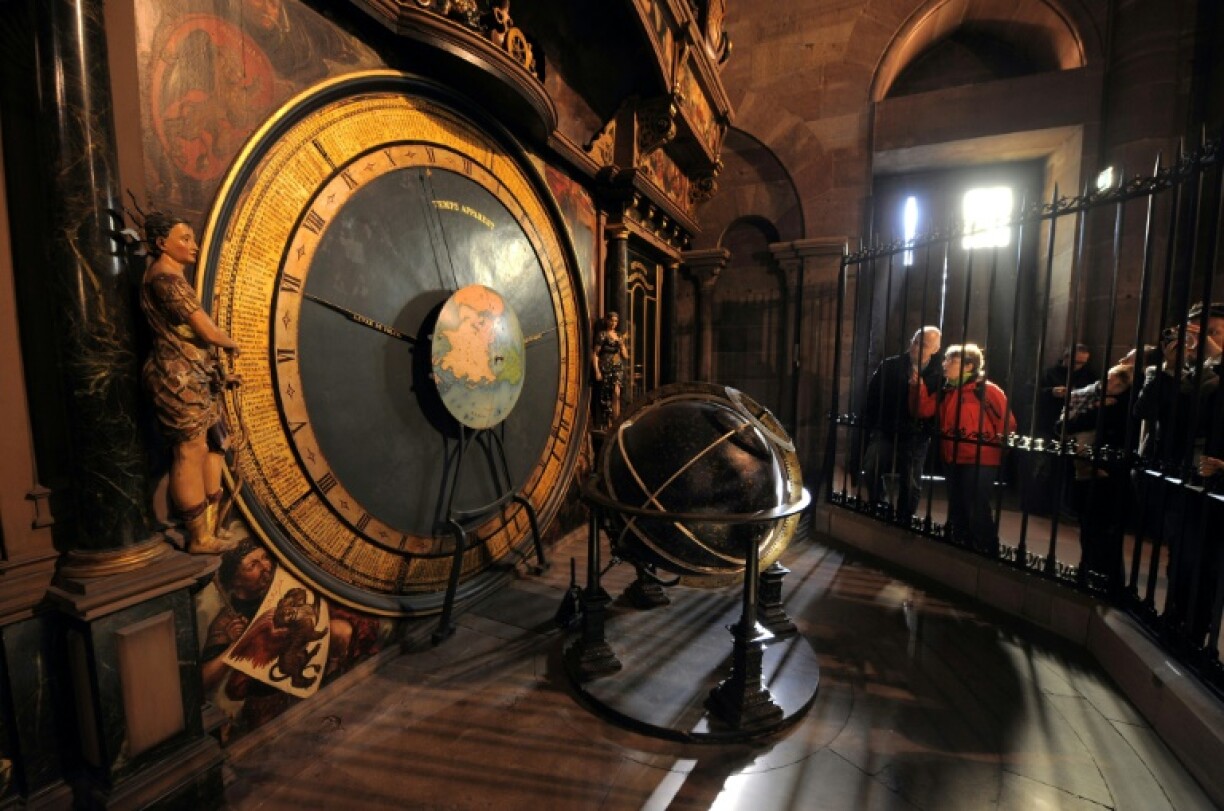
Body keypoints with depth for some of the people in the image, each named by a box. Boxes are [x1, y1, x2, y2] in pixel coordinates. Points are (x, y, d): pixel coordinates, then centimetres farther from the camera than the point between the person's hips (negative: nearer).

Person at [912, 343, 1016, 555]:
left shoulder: (987, 390, -10)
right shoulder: (946, 392, 10)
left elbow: (1007, 424, -9)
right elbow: (923, 410, 0)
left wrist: (994, 447, -9)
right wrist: (917, 381, -6)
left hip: (979, 463, -7)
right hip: (952, 461, 7)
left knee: (978, 513, -4)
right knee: (957, 512, 16)